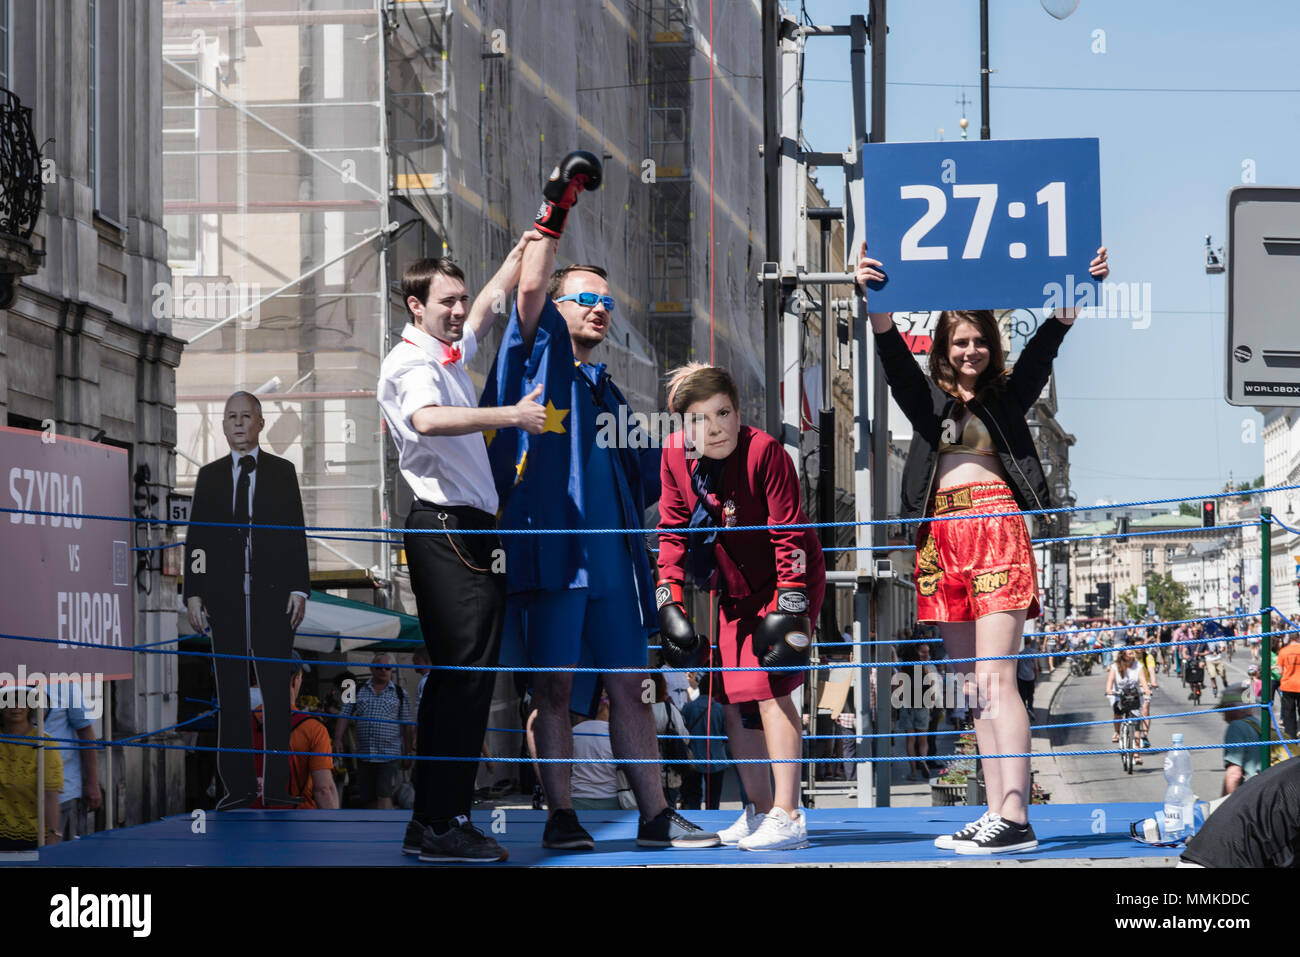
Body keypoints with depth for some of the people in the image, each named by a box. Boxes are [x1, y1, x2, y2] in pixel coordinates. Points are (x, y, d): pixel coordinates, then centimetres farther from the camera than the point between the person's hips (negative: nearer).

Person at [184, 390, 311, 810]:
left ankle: (278, 786, 0)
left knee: (277, 690, -1)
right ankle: (238, 785, 5)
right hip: (224, 597, 1)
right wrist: (193, 593, 0)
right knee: (231, 693, 1)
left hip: (273, 594, -1)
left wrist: (299, 588, -3)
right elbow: (195, 537, 9)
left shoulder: (282, 472, 8)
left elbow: (296, 534, 5)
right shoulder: (209, 475, 11)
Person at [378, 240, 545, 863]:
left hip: (470, 531, 10)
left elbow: (492, 299, 38)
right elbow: (427, 419, -33)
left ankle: (429, 823, 12)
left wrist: (526, 245, 39)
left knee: (455, 677, 9)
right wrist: (511, 415, -35)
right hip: (445, 527, -10)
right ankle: (443, 825, -14)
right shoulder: (410, 363, -10)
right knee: (467, 673, -14)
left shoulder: (453, 354, 19)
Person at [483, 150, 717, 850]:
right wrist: (554, 210, -16)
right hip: (549, 550, -6)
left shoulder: (607, 390, 25)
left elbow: (642, 474, 30)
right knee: (554, 689, -3)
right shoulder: (537, 360, 7)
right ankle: (560, 818, 2)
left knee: (628, 687, 6)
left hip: (611, 555, 6)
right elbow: (530, 287, -11)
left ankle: (656, 817, 7)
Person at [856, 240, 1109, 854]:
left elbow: (1046, 343, 6)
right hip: (941, 537, 4)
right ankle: (994, 813, 7)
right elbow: (892, 351, 3)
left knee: (995, 677, -12)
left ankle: (1015, 819, -17)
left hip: (997, 530, -4)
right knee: (970, 684, 5)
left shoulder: (1008, 398, 14)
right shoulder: (927, 399, 17)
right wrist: (872, 296, -14)